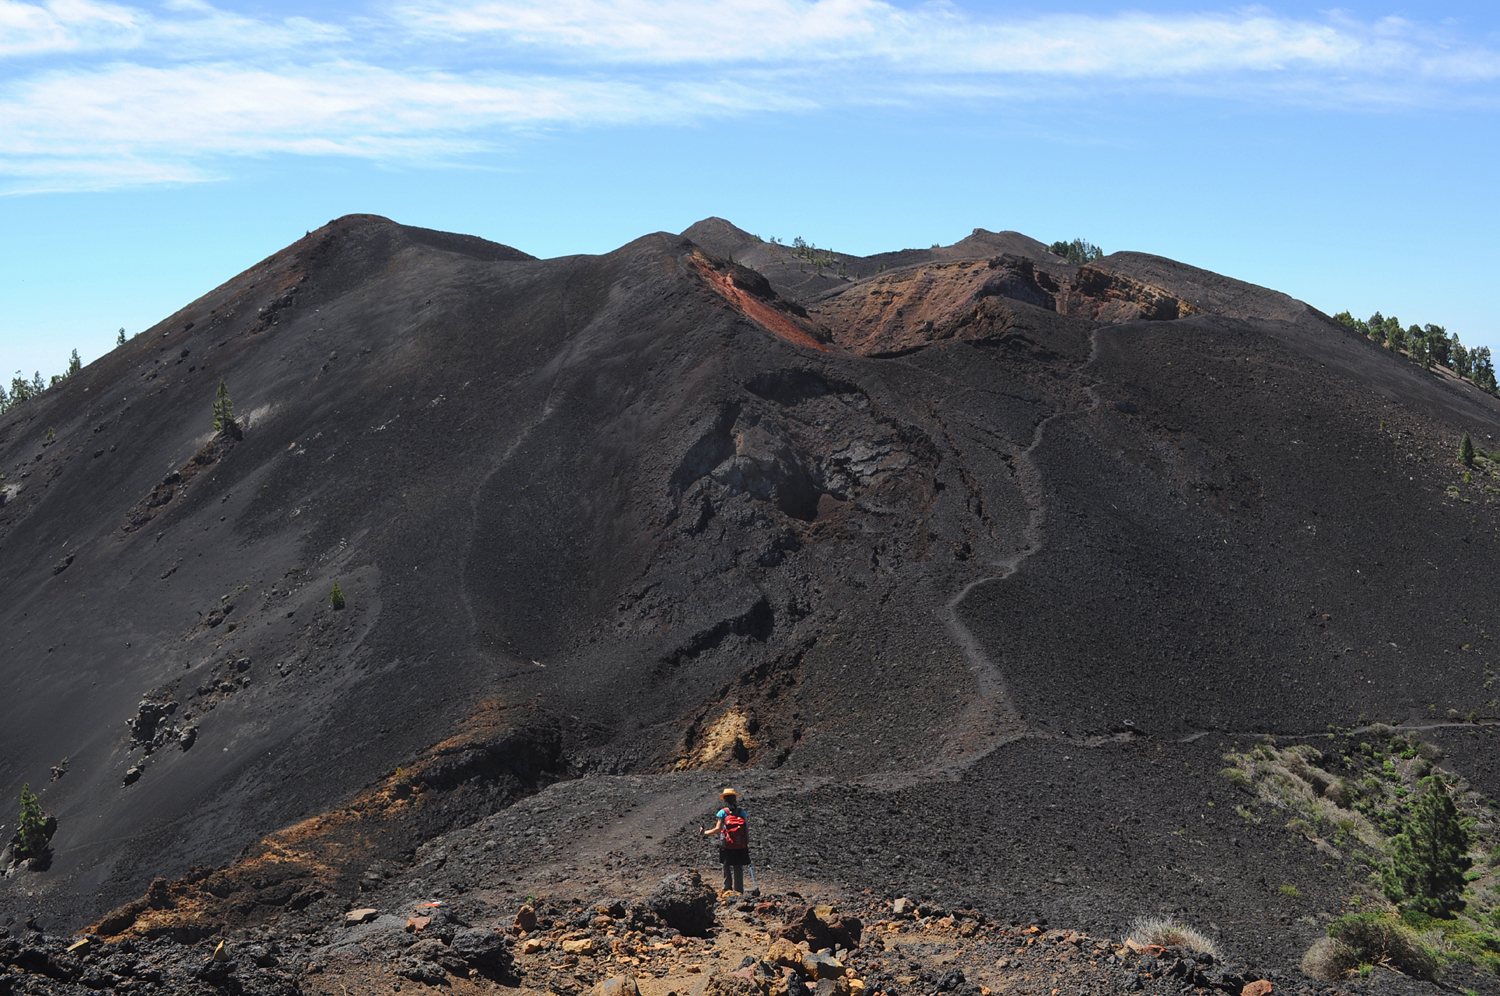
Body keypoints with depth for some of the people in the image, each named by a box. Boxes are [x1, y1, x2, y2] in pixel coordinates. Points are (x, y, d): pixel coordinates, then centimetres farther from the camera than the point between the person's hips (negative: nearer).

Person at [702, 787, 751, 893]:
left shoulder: (723, 812, -6)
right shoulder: (741, 811, 3)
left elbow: (718, 829, -8)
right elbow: (746, 828, 2)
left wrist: (705, 832, 6)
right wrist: (747, 844, 10)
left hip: (727, 847, -2)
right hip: (741, 847, 2)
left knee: (727, 870, 7)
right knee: (739, 870, 8)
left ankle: (728, 889, 6)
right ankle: (739, 891, 8)